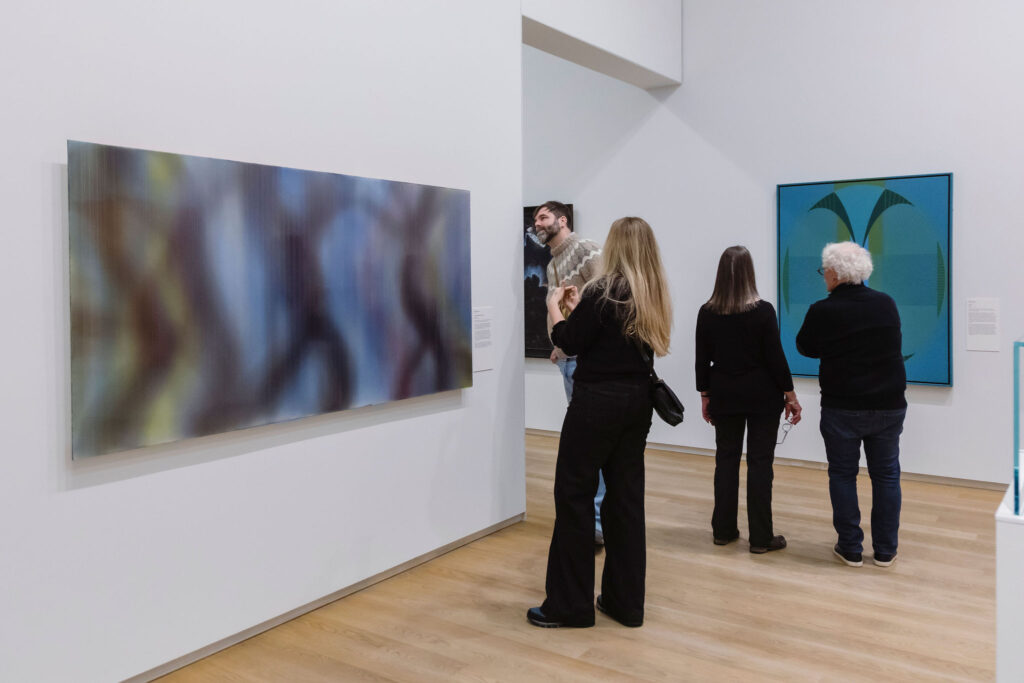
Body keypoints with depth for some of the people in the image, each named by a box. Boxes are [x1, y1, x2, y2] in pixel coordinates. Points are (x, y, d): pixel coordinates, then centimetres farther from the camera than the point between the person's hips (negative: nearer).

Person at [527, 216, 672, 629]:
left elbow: (570, 342, -11)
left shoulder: (604, 291, -13)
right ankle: (626, 601, 19)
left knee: (573, 494, 2)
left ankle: (569, 605, 9)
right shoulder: (653, 296, 9)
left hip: (598, 401, -7)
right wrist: (580, 307, 14)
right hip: (637, 400, 8)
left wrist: (555, 307, 4)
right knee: (626, 496, 11)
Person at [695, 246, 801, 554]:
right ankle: (761, 537, 7)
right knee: (760, 462, 3)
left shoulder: (707, 313, -4)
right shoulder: (763, 311, -12)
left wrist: (705, 395, 11)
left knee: (726, 459, 12)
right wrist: (790, 395, -1)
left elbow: (702, 359, 1)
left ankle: (723, 530, 19)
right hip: (762, 396, -3)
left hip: (724, 395, 3)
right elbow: (775, 357, -10)